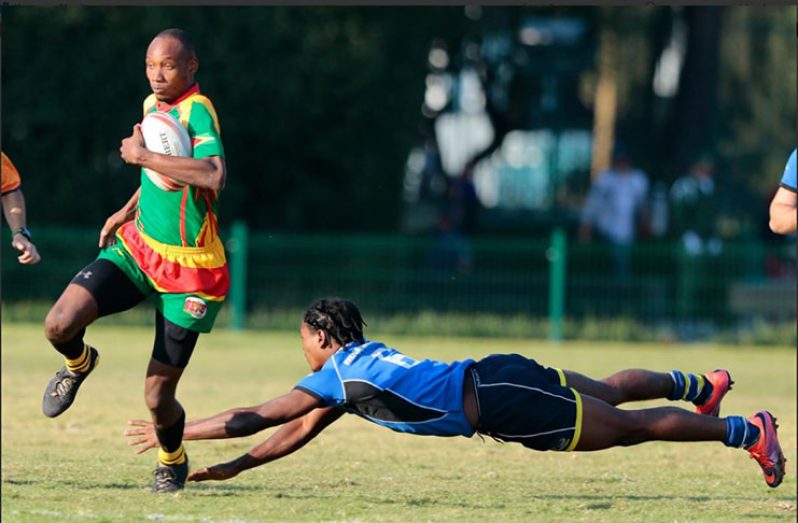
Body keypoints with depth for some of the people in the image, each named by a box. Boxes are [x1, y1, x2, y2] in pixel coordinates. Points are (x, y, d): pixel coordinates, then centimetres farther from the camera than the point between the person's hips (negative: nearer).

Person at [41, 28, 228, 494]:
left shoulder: (197, 111, -20)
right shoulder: (152, 105, 5)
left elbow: (214, 176, -40)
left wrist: (142, 156, -32)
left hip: (189, 273, -6)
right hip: (137, 246, 6)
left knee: (158, 398, -1)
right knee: (60, 324, -19)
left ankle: (173, 461, 33)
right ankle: (79, 364, 17)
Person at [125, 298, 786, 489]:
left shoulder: (339, 375, -10)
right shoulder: (360, 362, 15)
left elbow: (251, 418, -11)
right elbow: (300, 432, 23)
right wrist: (234, 468, 19)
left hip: (499, 400, -8)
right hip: (498, 377, 8)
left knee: (624, 426, -3)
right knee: (608, 391, 27)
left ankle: (747, 431, 1)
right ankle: (702, 387, 44)